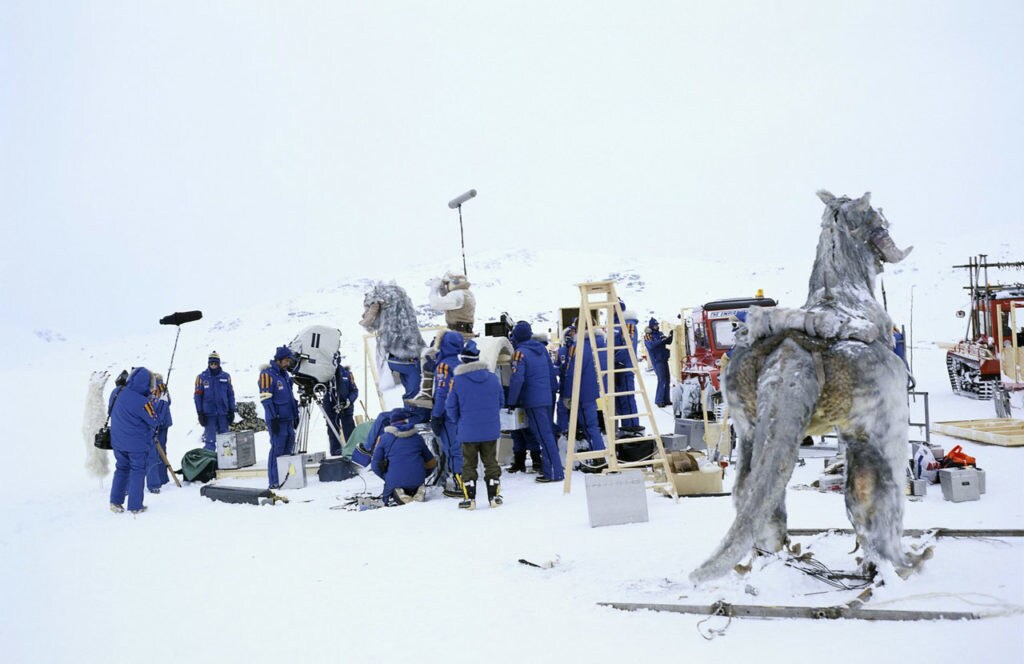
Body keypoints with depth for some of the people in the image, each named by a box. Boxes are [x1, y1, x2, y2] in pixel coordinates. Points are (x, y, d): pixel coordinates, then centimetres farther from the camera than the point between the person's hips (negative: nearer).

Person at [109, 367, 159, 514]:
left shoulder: (120, 393, -4)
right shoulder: (143, 402, -24)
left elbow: (112, 413, 14)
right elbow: (154, 422, -13)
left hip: (117, 441, 6)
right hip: (137, 444, -6)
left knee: (121, 469, 20)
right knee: (137, 472, 6)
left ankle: (115, 501, 22)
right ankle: (135, 506, 10)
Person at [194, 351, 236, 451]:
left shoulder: (226, 376, 5)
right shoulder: (201, 377, -1)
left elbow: (231, 394, 9)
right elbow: (198, 396, 1)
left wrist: (232, 411, 5)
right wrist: (200, 413, -3)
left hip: (223, 413, 2)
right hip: (209, 414, -2)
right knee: (210, 440, -3)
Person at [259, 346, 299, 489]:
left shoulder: (285, 374, 18)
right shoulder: (267, 373, -8)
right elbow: (265, 398, -14)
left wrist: (295, 415, 20)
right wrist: (273, 418, -18)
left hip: (288, 419, 8)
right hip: (277, 420, -8)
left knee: (288, 448, 10)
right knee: (277, 449, -8)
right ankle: (274, 481, -5)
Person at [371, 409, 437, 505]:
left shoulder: (384, 438, 6)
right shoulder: (418, 438, 13)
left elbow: (375, 465, 3)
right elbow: (431, 463, 20)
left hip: (395, 481, -2)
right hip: (418, 481, 2)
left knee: (386, 498, 25)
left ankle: (396, 497, -6)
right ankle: (416, 492, 0)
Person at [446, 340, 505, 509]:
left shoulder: (457, 380, -11)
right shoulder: (492, 377, -2)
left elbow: (450, 406, -5)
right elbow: (501, 401, 9)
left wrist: (457, 422, 13)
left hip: (468, 432, -2)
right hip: (491, 431, 2)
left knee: (469, 464, 9)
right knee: (491, 462, 13)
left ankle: (469, 498, 10)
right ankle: (494, 496, 16)